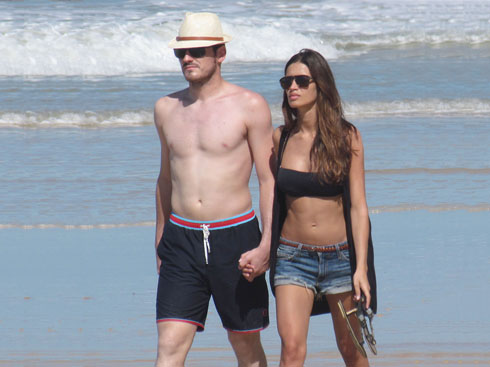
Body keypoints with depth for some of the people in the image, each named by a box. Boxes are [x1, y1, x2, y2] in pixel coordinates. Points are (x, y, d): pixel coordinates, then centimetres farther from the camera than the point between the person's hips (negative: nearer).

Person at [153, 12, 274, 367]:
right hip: (181, 240, 3)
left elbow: (269, 179, -3)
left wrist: (266, 245, -12)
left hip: (235, 236, -3)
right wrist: (160, 240, 26)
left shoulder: (250, 106, -3)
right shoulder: (166, 108, 10)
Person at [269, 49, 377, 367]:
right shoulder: (280, 138, 2)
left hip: (340, 256, -1)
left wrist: (361, 268, -12)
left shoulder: (346, 137, -4)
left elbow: (358, 206, -6)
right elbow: (273, 202, 11)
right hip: (292, 257, 1)